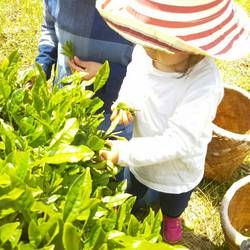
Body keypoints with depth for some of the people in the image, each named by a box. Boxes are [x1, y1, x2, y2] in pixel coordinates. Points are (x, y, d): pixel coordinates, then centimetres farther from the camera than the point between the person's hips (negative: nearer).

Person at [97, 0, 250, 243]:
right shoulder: (144, 51, -26)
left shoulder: (204, 85, -42)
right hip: (141, 157, 4)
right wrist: (125, 100, -20)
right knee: (133, 190, 37)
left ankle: (171, 218, 70)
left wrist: (128, 152, -39)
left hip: (177, 171, -3)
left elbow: (178, 142, -37)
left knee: (173, 205, 34)